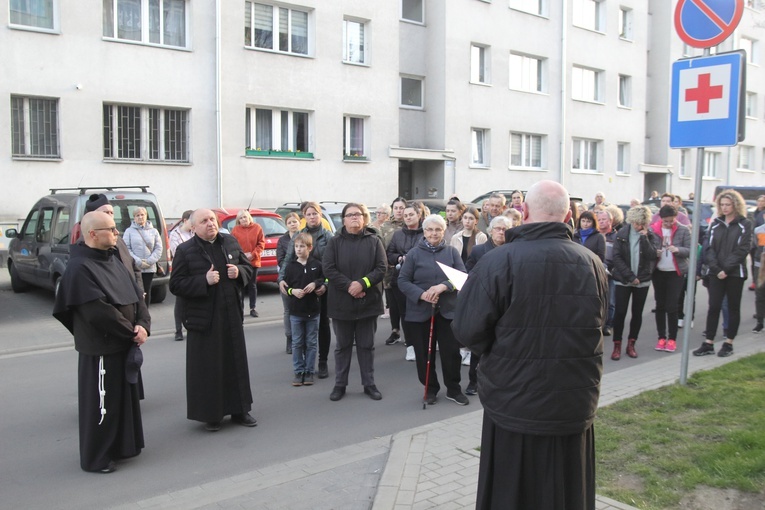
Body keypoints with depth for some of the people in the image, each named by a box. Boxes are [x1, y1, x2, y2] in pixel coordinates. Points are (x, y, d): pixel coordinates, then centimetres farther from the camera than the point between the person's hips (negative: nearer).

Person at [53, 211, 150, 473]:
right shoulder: (80, 268, -18)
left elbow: (136, 295, 7)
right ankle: (95, 458, 16)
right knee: (101, 404, 2)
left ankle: (121, 446, 33)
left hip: (124, 344, 9)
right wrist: (132, 332, -16)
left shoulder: (113, 262, 11)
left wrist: (143, 325, -10)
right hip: (100, 348, -9)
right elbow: (99, 311, -24)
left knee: (125, 398, 18)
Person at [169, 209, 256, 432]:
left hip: (232, 315, 4)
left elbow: (248, 267, 16)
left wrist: (239, 271, -7)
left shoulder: (231, 242, 6)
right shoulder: (185, 251, -6)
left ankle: (239, 410, 24)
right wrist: (204, 280, -21)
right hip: (203, 318, -4)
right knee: (207, 368, 4)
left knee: (237, 363, 11)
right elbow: (175, 285, -10)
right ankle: (209, 415, 18)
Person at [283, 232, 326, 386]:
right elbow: (285, 285, 5)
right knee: (297, 343, 7)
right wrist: (292, 291, -14)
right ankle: (298, 372, 16)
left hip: (313, 310, -1)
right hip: (295, 310, 1)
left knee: (311, 343, 7)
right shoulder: (291, 266, 0)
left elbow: (325, 280, 5)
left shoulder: (317, 264, -3)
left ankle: (309, 371, 17)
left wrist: (316, 283, -13)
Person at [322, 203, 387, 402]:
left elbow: (381, 268, -5)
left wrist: (362, 283, -20)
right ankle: (340, 384, 20)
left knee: (366, 345, 10)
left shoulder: (374, 241, 2)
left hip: (368, 302, 0)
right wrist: (349, 286, -19)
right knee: (342, 345, 10)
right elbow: (328, 269, -8)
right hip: (341, 302, 0)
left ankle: (369, 384, 20)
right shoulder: (334, 242, 2)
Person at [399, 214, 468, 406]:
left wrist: (443, 286, -22)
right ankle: (430, 389, 24)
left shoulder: (452, 251, 4)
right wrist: (421, 294, -18)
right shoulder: (414, 253, 0)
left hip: (448, 309, 1)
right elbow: (402, 281, -3)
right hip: (420, 310, 0)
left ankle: (454, 389, 21)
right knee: (424, 353, 7)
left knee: (451, 351, 3)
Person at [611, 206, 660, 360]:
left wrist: (645, 237, -19)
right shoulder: (622, 234, -3)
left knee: (637, 313, 8)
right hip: (623, 280, -1)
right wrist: (630, 276, -12)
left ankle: (631, 344, 20)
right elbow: (616, 256, -8)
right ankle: (617, 345, 6)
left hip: (642, 280, 1)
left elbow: (652, 256, -13)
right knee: (620, 313, -3)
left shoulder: (652, 236, -1)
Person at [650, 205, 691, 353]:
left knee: (672, 306, -4)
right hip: (658, 272, 2)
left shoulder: (683, 230, -4)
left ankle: (672, 339, 7)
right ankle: (661, 337, 16)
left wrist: (678, 249, -24)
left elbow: (690, 251, -5)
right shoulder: (653, 229, -2)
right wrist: (653, 252, -18)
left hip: (676, 273, -2)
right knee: (660, 305, 7)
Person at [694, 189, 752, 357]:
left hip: (735, 273, -3)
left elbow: (742, 250, -10)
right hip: (716, 273, 3)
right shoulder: (715, 224, 8)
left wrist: (726, 269, -16)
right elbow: (709, 248, 1)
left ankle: (729, 343, 16)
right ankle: (709, 343, 6)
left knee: (733, 308, 8)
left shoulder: (745, 224, -2)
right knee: (713, 307, 2)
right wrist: (716, 269, -12)